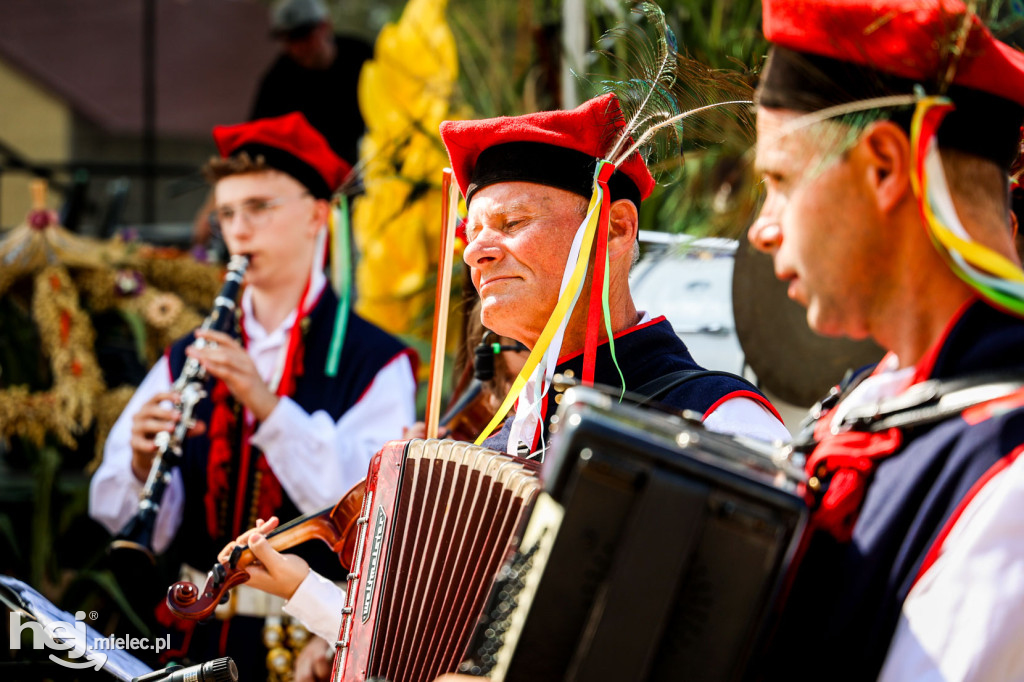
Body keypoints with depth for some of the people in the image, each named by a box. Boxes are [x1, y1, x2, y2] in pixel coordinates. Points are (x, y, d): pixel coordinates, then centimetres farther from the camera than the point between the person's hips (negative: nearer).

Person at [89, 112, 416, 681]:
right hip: (202, 636, 3)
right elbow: (117, 516, 6)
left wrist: (269, 405, -23)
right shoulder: (187, 360, 13)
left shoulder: (377, 362, 0)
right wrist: (142, 467, -15)